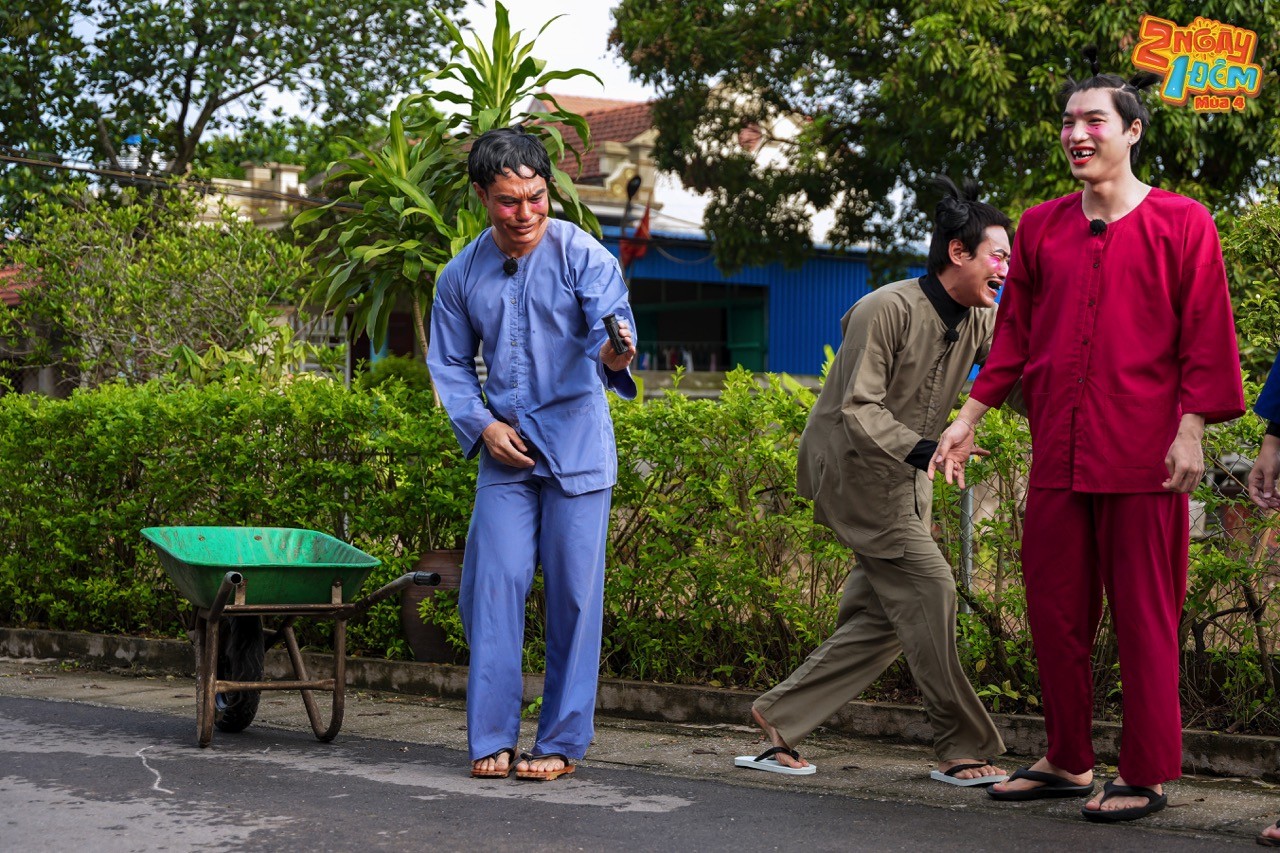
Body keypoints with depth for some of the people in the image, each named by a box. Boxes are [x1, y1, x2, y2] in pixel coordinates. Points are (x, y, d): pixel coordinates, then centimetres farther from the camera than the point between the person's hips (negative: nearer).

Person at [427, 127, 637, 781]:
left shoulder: (584, 256, -6)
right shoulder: (462, 275, 5)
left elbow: (609, 330, -20)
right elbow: (449, 364, 14)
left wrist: (614, 356, -45)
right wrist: (481, 423, -2)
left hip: (577, 448, -3)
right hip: (505, 453, 3)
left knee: (574, 595, -1)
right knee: (495, 586, -3)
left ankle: (562, 740, 8)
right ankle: (491, 739, 4)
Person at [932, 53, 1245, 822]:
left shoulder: (1180, 224, 0)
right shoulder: (1041, 227, 13)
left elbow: (1207, 340, -2)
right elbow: (1014, 333, 17)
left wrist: (1191, 431, -10)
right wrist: (969, 418, 13)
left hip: (1142, 460, -5)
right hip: (1057, 456, 5)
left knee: (1144, 618, 1)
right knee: (1055, 610, 9)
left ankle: (1148, 778, 10)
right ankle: (1069, 763, 22)